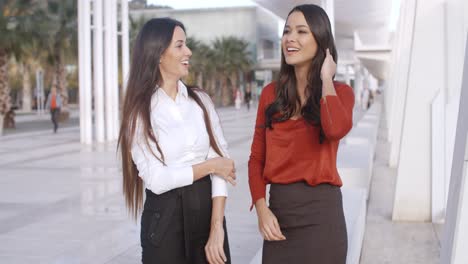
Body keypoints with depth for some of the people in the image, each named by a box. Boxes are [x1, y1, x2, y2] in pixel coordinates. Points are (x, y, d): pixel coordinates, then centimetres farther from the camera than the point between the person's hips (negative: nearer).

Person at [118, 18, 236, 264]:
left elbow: (221, 161, -5)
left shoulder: (201, 100, 3)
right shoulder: (140, 113, -5)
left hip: (207, 210, 3)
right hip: (165, 218, -3)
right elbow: (156, 179, -14)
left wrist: (217, 226, -14)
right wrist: (209, 165, -7)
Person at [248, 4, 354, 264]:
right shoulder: (270, 93, 6)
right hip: (278, 206, 3)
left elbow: (336, 129, -26)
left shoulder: (339, 92, -2)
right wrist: (261, 208, -5)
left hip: (320, 209, -3)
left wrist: (325, 79, -12)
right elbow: (257, 158, 7)